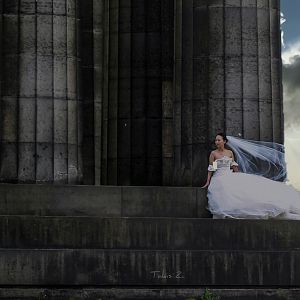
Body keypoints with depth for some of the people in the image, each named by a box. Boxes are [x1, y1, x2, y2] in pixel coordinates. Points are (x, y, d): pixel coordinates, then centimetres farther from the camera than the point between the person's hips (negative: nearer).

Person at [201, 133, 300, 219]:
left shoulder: (230, 152, 13)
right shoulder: (213, 153, 1)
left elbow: (234, 167, 17)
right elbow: (210, 169, 1)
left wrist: (239, 177, 17)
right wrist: (208, 182, -3)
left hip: (230, 176, 4)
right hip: (219, 178, -4)